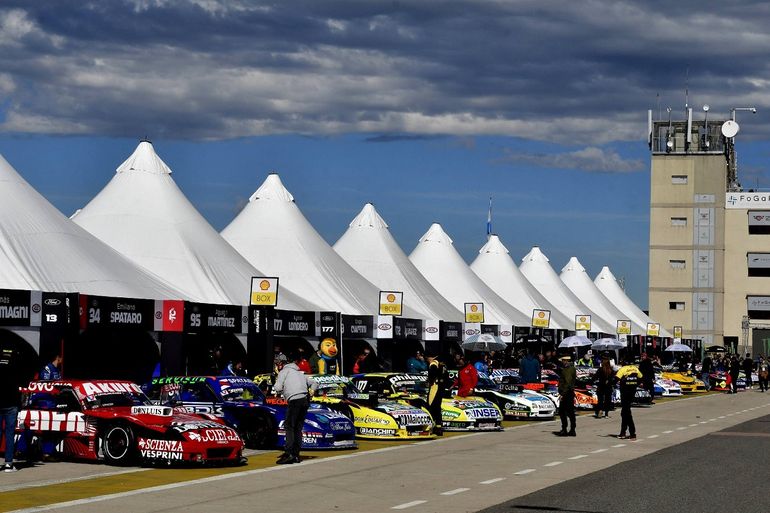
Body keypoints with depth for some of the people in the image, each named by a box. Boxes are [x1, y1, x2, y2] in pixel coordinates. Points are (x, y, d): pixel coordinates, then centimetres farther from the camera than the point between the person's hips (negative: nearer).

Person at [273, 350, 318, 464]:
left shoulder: (284, 371, 10)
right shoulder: (300, 373, 33)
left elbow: (278, 388, -3)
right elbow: (314, 383, 33)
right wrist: (312, 390, 14)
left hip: (295, 400, -7)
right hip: (305, 400, 7)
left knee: (289, 426, -8)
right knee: (298, 428, 10)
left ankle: (289, 453, -19)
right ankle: (296, 455, 7)